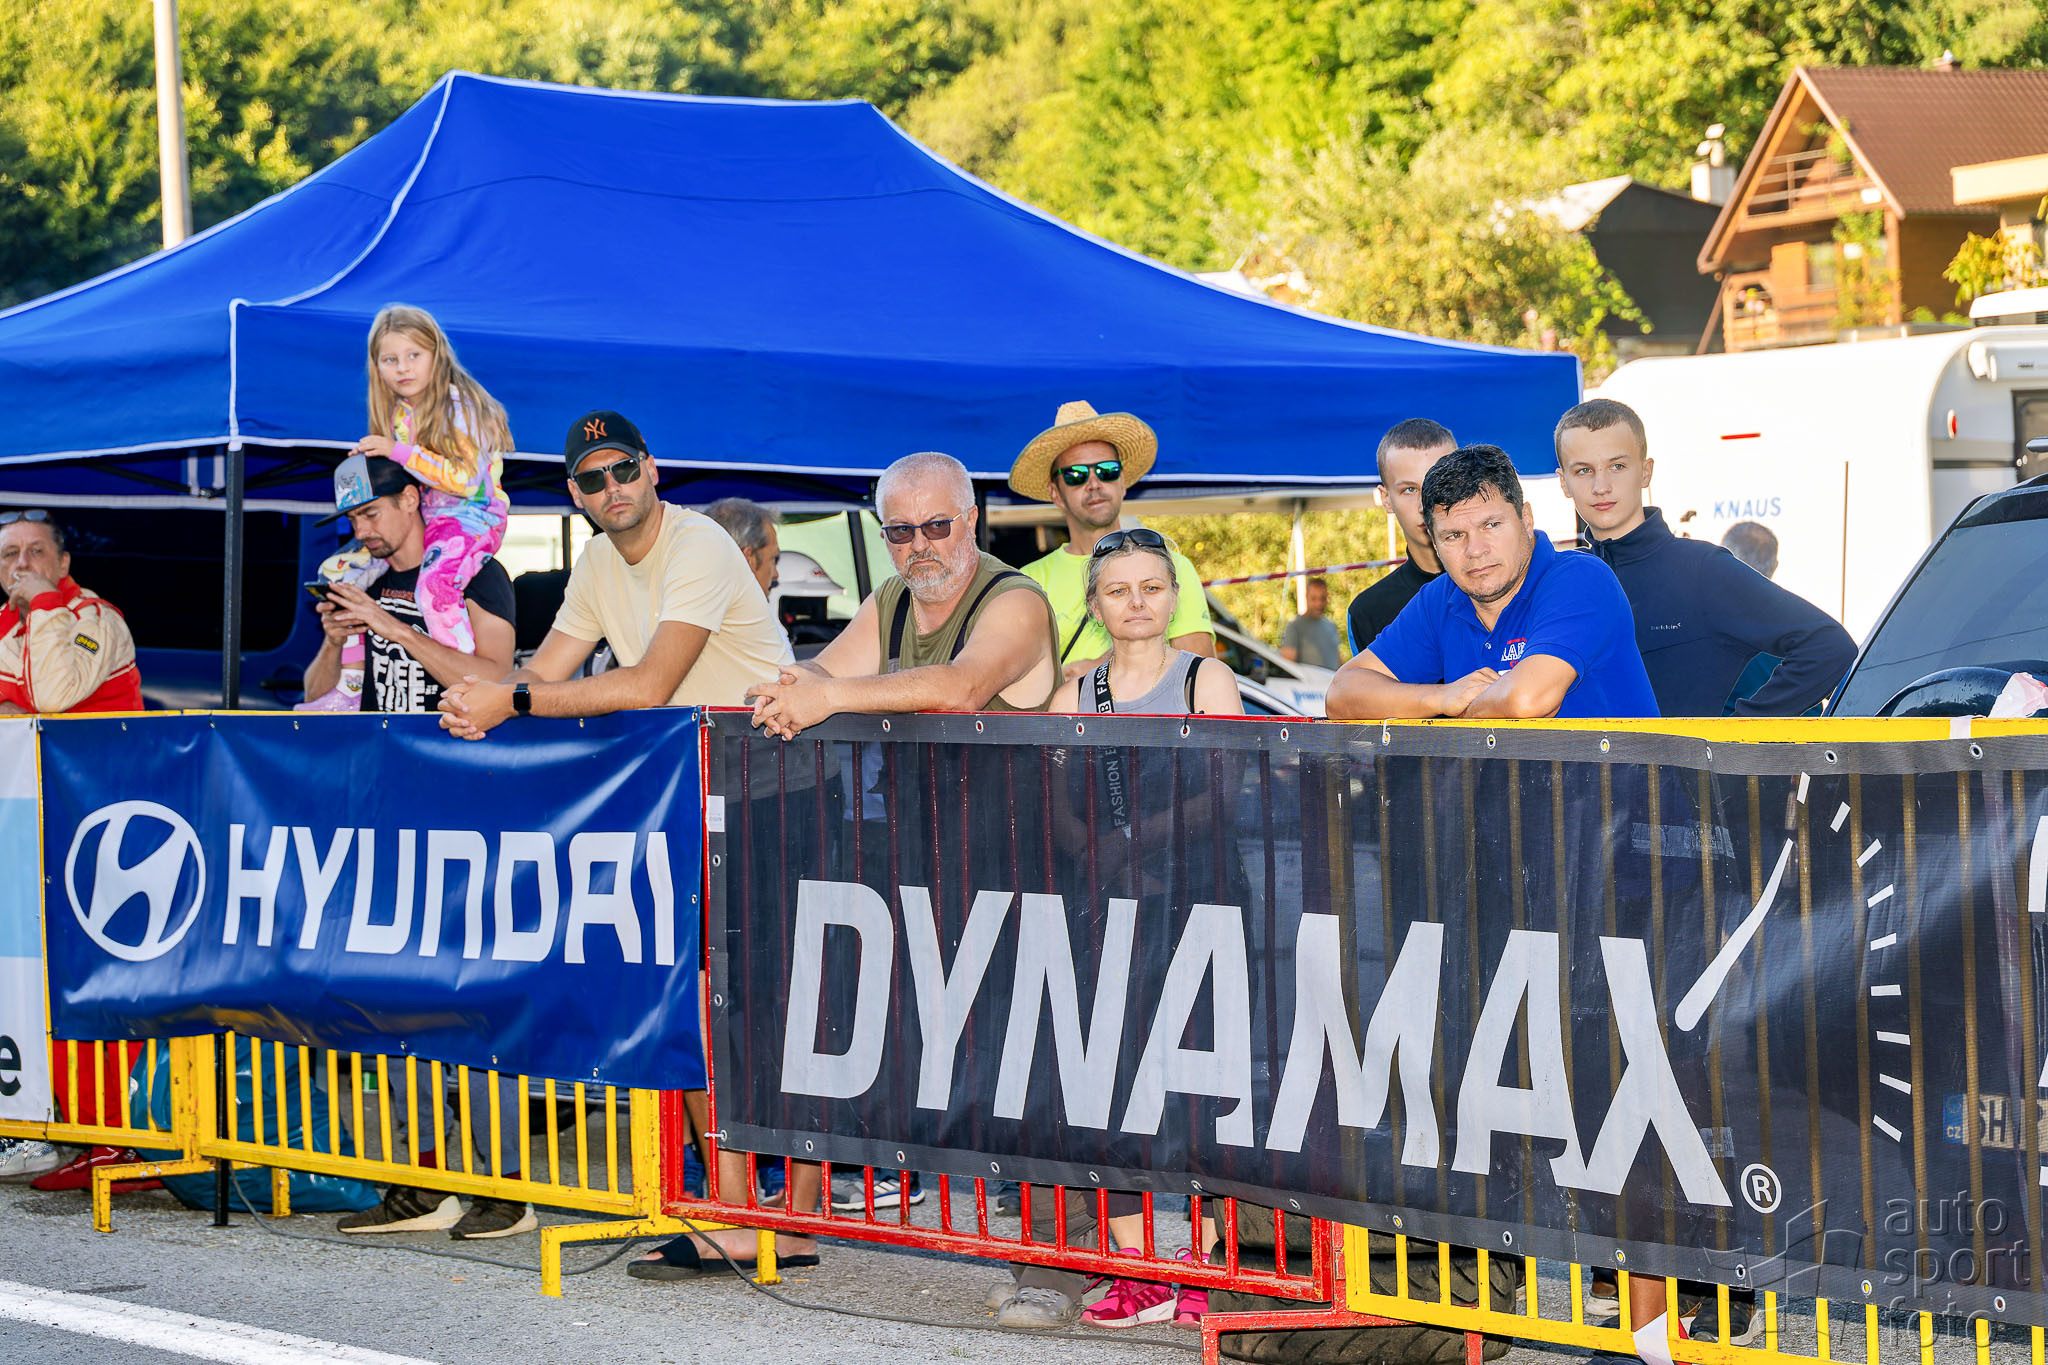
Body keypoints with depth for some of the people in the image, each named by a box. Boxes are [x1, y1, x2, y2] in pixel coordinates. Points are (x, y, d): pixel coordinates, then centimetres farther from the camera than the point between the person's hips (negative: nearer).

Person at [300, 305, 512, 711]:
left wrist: (398, 452, -25)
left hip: (472, 516, -9)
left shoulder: (459, 406, -13)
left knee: (434, 587, -38)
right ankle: (349, 688, 6)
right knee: (337, 572, 0)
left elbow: (466, 479, -22)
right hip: (414, 517, 9)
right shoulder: (397, 414, 11)